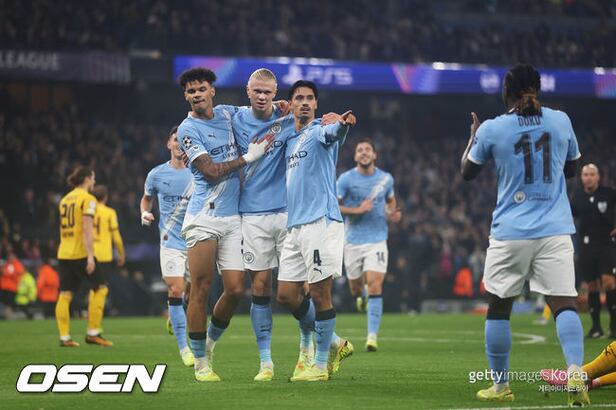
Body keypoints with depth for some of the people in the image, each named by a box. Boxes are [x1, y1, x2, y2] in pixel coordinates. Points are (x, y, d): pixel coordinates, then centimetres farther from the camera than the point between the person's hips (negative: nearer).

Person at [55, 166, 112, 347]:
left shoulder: (65, 199, 16)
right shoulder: (87, 199, -7)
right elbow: (87, 228, -15)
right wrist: (90, 256, -19)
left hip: (64, 253, 7)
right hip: (80, 253, -7)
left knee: (65, 294, 4)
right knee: (100, 288, 3)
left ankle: (64, 337, 1)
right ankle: (93, 333, -1)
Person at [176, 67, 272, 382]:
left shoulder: (227, 114, 13)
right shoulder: (188, 129, -4)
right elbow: (211, 171, -12)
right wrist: (248, 157, -7)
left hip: (232, 218, 5)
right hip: (203, 218, -5)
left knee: (235, 290, -1)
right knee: (201, 291, -7)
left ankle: (210, 344, 22)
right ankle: (200, 362, 3)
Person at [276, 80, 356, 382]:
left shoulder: (318, 132, -4)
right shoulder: (289, 140, 20)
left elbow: (332, 133, -30)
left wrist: (341, 125, -52)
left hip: (320, 221, -8)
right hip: (295, 226, 8)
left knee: (320, 294, -6)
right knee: (286, 295, 6)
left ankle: (320, 365, 4)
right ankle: (334, 344, 22)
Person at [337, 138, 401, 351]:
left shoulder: (386, 179, 5)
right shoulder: (346, 179, -4)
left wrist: (393, 214, 3)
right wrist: (357, 210, -18)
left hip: (377, 240, 0)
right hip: (353, 240, 0)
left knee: (374, 286, -14)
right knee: (355, 286, 10)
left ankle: (372, 336, -13)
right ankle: (361, 295, 51)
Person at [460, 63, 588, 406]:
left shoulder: (491, 129, -4)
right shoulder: (560, 121, 3)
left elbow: (467, 173, 11)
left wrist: (472, 136, 27)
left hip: (510, 232, -1)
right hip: (555, 230, 1)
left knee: (498, 307, 12)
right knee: (564, 303, -3)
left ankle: (500, 386, 17)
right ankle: (575, 371, -25)